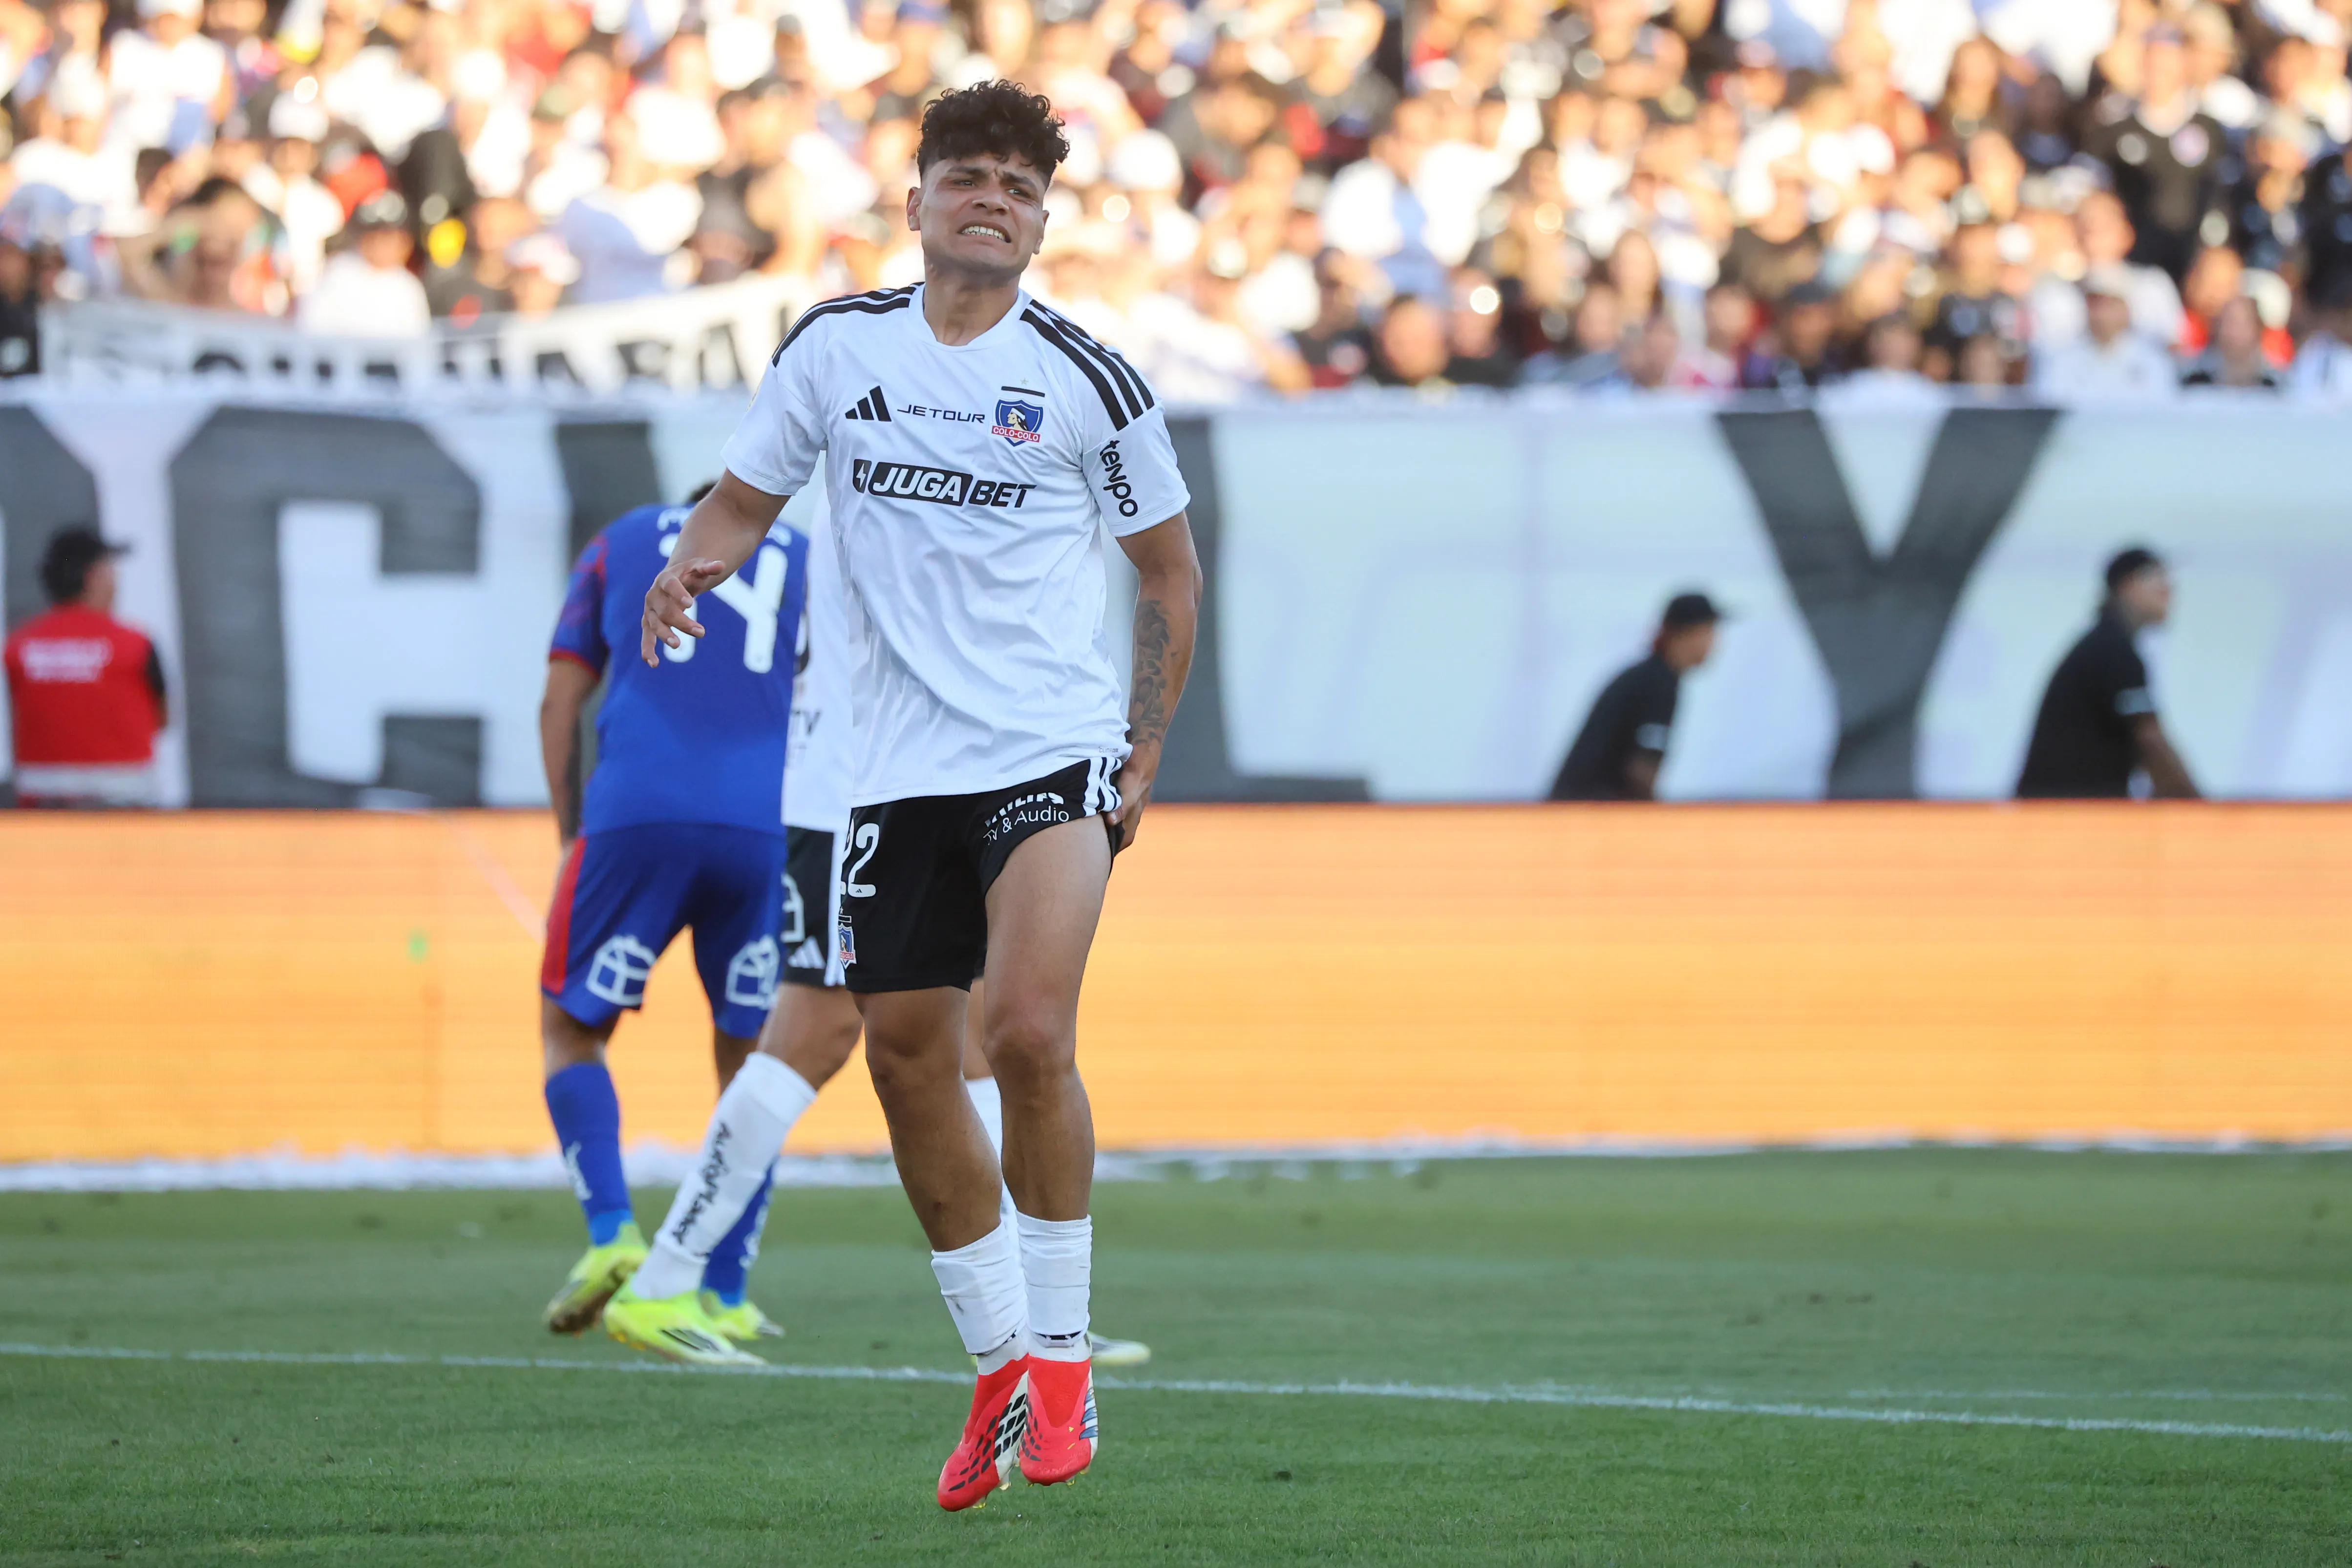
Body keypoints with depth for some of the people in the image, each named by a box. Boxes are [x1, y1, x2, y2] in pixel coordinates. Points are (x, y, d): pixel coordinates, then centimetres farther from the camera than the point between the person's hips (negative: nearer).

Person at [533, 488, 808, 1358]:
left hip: (635, 818, -1)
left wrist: (572, 836, 18)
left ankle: (611, 1233, -7)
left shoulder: (619, 544, 23)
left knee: (570, 1027, 14)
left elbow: (559, 704, 15)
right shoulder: (807, 562, 23)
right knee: (747, 1060, 14)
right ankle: (723, 1300, 9)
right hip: (767, 829, 1)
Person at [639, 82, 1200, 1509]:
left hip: (1053, 750, -4)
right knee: (907, 1056, 5)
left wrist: (1146, 747, 4)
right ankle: (1004, 1370, 21)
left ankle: (1062, 1355, -8)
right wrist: (694, 568, -7)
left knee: (1029, 1031, -22)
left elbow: (1170, 565, 10)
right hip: (901, 769, 4)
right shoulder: (837, 346, 5)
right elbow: (749, 495, 16)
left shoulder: (1085, 379, -1)